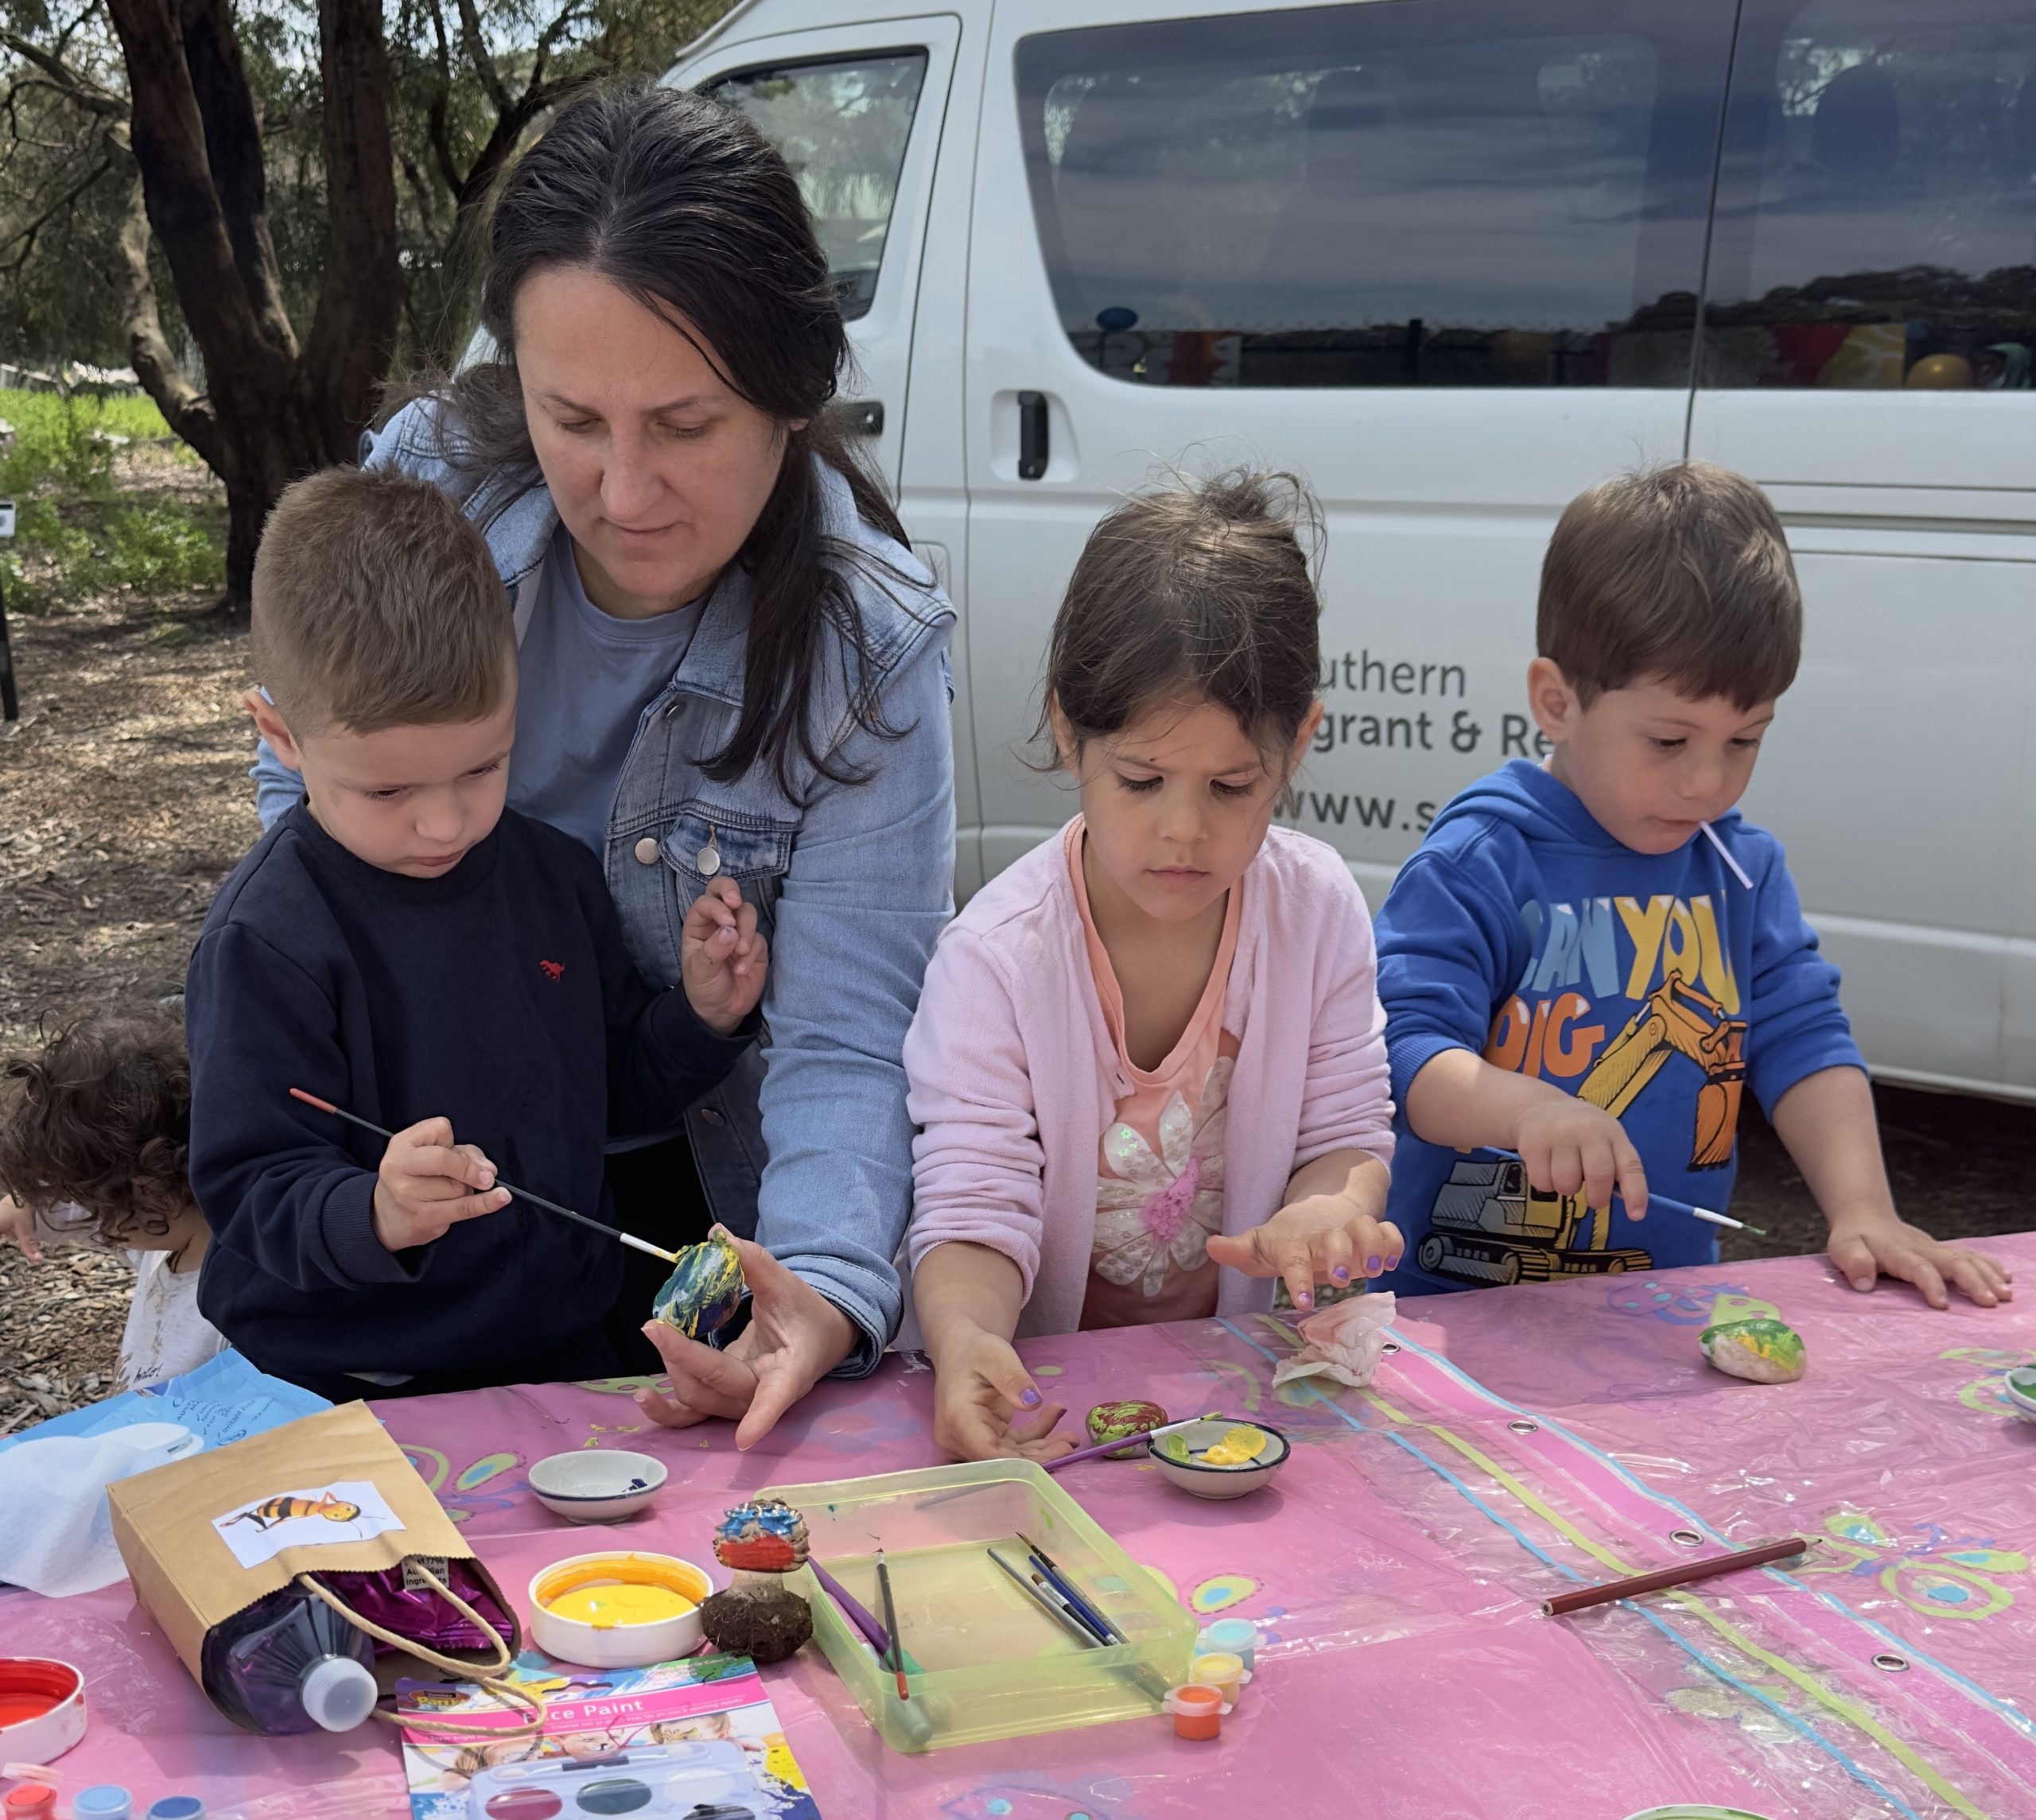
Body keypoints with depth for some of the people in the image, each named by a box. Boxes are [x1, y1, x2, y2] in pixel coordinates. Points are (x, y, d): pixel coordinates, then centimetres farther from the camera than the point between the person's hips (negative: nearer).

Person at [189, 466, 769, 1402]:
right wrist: (374, 1215, -34)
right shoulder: (266, 939, -13)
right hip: (343, 1387, -4)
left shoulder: (554, 874, 6)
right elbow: (251, 1192, -15)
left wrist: (701, 1014, 0)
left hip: (563, 1352, 4)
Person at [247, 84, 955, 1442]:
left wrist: (827, 1285, -45)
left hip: (684, 1178, -1)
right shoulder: (429, 482, -19)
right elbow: (308, 791, -2)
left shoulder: (866, 648, -24)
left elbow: (850, 1039, -25)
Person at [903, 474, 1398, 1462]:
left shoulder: (1318, 908, -5)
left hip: (1244, 1360, 4)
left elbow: (1349, 1134, 3)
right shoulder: (995, 956, -16)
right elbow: (972, 1212, -19)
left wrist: (1324, 1213, -21)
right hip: (1048, 1383, -3)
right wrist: (966, 1337, -41)